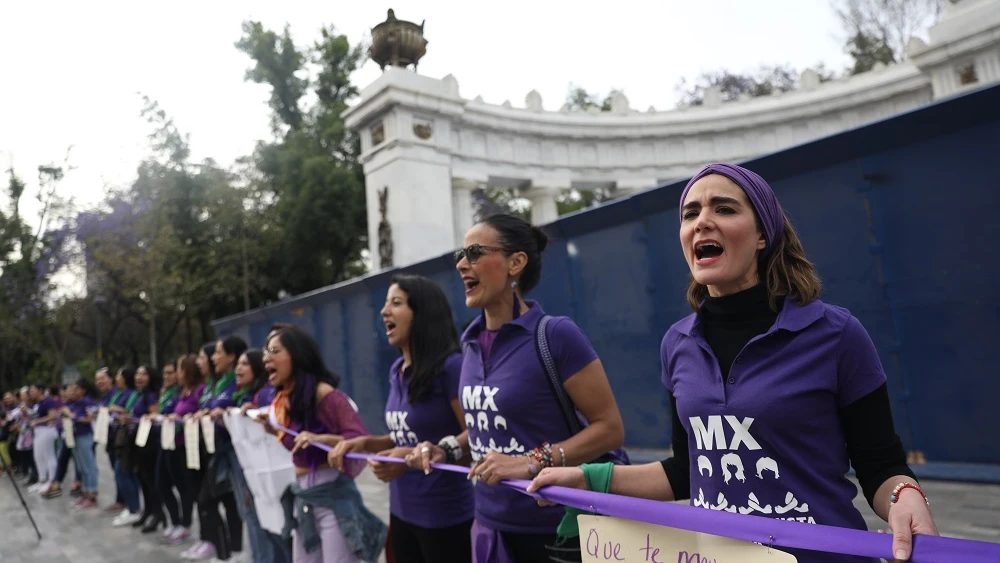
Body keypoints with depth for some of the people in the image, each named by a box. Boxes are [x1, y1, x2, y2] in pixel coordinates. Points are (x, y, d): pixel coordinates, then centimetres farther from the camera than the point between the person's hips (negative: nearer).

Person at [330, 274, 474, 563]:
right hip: (402, 511, 7)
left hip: (445, 517, -7)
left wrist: (415, 458, -26)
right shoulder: (396, 371, 6)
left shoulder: (451, 366, -18)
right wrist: (366, 442, 0)